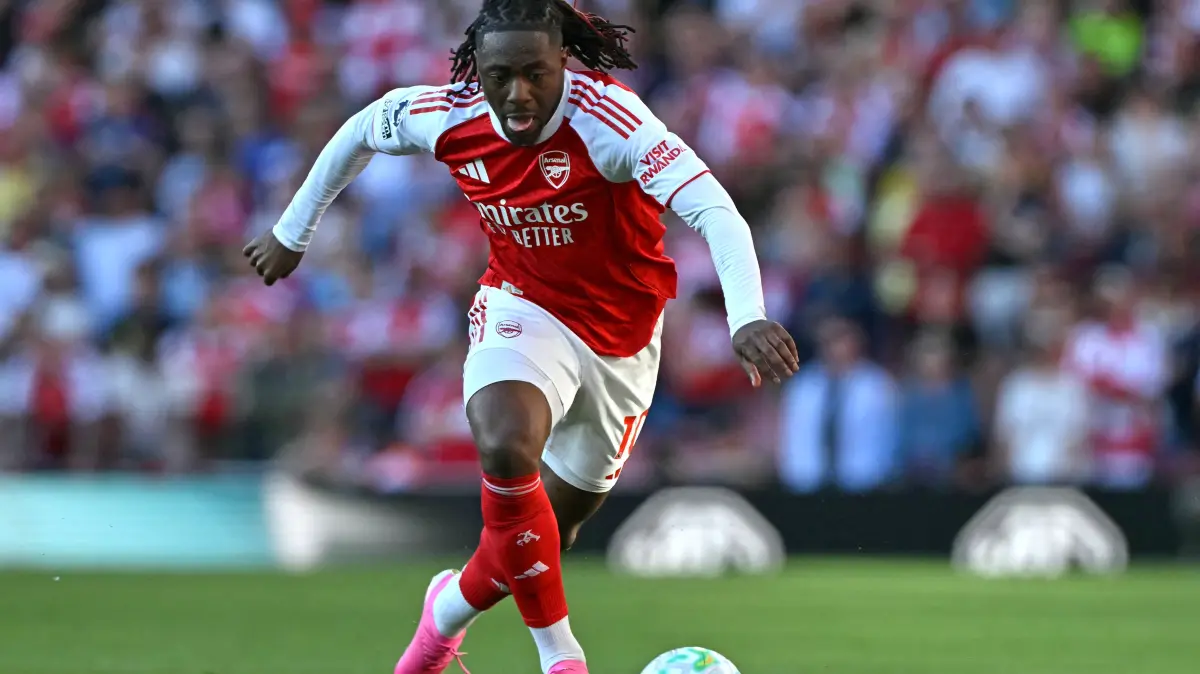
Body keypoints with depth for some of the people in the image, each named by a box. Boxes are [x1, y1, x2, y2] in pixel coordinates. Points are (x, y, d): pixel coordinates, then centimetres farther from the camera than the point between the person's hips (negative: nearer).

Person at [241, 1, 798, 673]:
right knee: (506, 451, -31)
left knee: (556, 523, 12)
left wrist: (748, 318, -54)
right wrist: (293, 232, 15)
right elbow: (362, 130, 6)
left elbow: (713, 208, -39)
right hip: (523, 309, 1)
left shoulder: (606, 118, -30)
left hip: (620, 335, -1)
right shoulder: (451, 118, -16)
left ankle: (454, 605, 46)